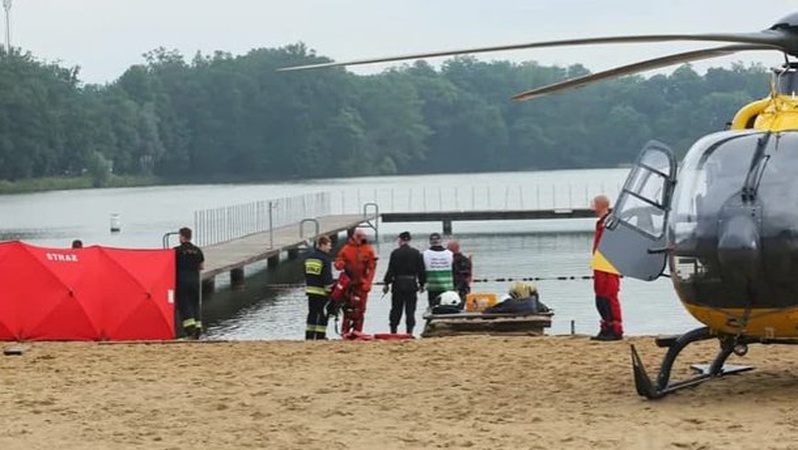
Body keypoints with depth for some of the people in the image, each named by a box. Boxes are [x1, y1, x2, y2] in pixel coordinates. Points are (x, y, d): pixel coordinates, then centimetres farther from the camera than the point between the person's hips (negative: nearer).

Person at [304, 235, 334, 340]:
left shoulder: (309, 257, 13)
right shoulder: (325, 259, -12)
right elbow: (327, 276, -15)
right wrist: (329, 290, -11)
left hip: (310, 289, 7)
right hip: (321, 290, -7)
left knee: (312, 313, 12)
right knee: (323, 314, -2)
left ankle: (309, 335, 11)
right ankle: (320, 336, -3)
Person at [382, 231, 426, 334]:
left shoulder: (395, 253, -7)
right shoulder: (416, 253, 0)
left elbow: (391, 270, -8)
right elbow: (421, 270, 3)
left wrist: (386, 283, -1)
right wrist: (421, 283, 13)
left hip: (398, 284, -1)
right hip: (412, 285, 1)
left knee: (396, 309, 7)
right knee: (410, 309, 4)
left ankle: (393, 330, 8)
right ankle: (409, 331, -1)